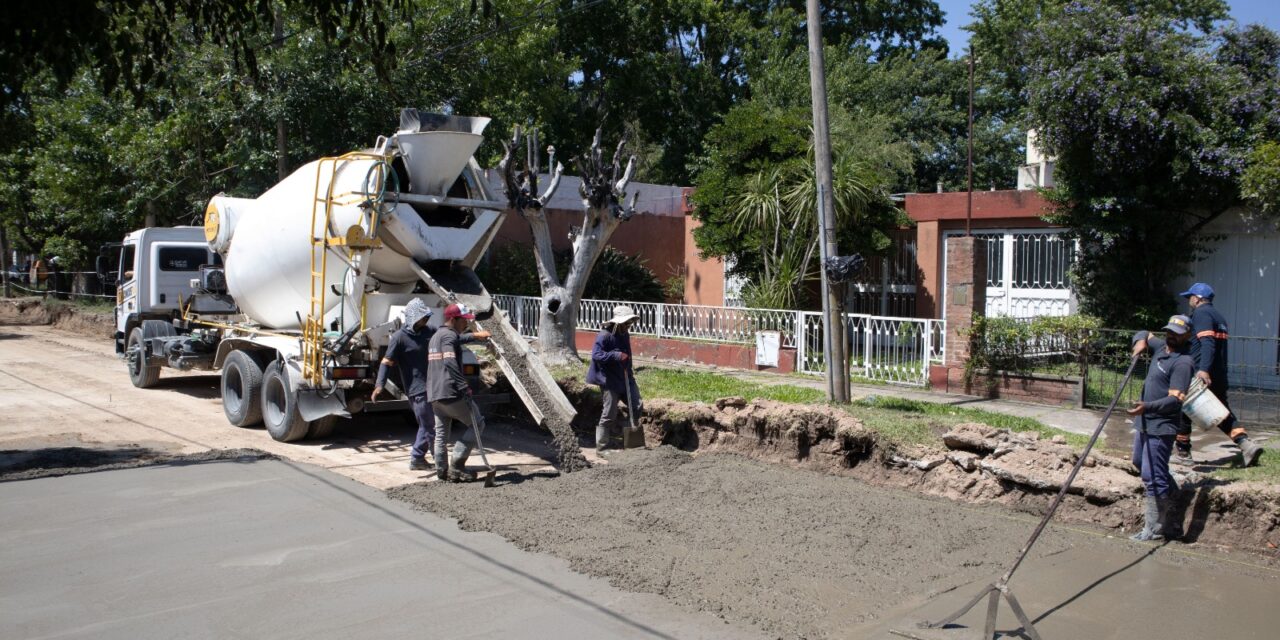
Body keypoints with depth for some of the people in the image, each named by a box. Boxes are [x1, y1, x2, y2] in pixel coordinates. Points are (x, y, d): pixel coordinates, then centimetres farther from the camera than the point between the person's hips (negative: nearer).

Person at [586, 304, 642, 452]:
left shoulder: (625, 335, 9)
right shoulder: (604, 335, -17)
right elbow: (596, 355, -24)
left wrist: (629, 374, 21)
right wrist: (616, 356, -30)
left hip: (624, 378, 8)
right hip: (609, 380, -8)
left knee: (636, 406, 6)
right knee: (609, 413, -4)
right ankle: (602, 444, 8)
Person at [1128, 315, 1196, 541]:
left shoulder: (1183, 363, -17)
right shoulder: (1161, 347, 8)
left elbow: (1175, 400, -24)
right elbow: (1143, 334, 28)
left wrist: (1147, 406, -37)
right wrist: (1141, 341, 5)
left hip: (1161, 427, -10)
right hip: (1144, 421, 10)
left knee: (1153, 477, -8)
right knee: (1140, 463, 26)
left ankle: (1153, 529, -1)